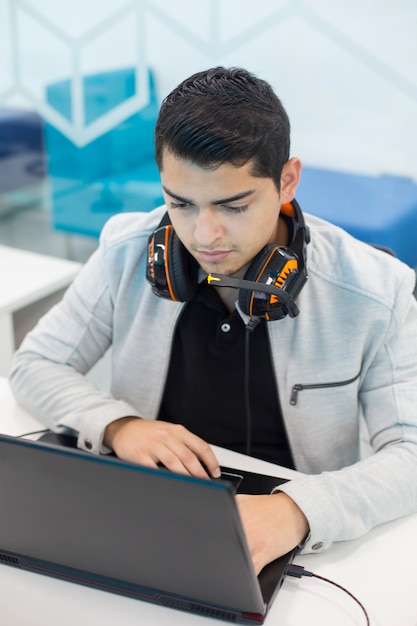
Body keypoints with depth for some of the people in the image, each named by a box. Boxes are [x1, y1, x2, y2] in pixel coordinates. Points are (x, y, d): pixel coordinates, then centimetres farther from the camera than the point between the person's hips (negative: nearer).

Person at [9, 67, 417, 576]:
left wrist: (298, 510, -34)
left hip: (295, 548, 0)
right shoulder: (127, 255, -6)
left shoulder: (372, 293, -14)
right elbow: (35, 366, 2)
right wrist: (116, 425, -19)